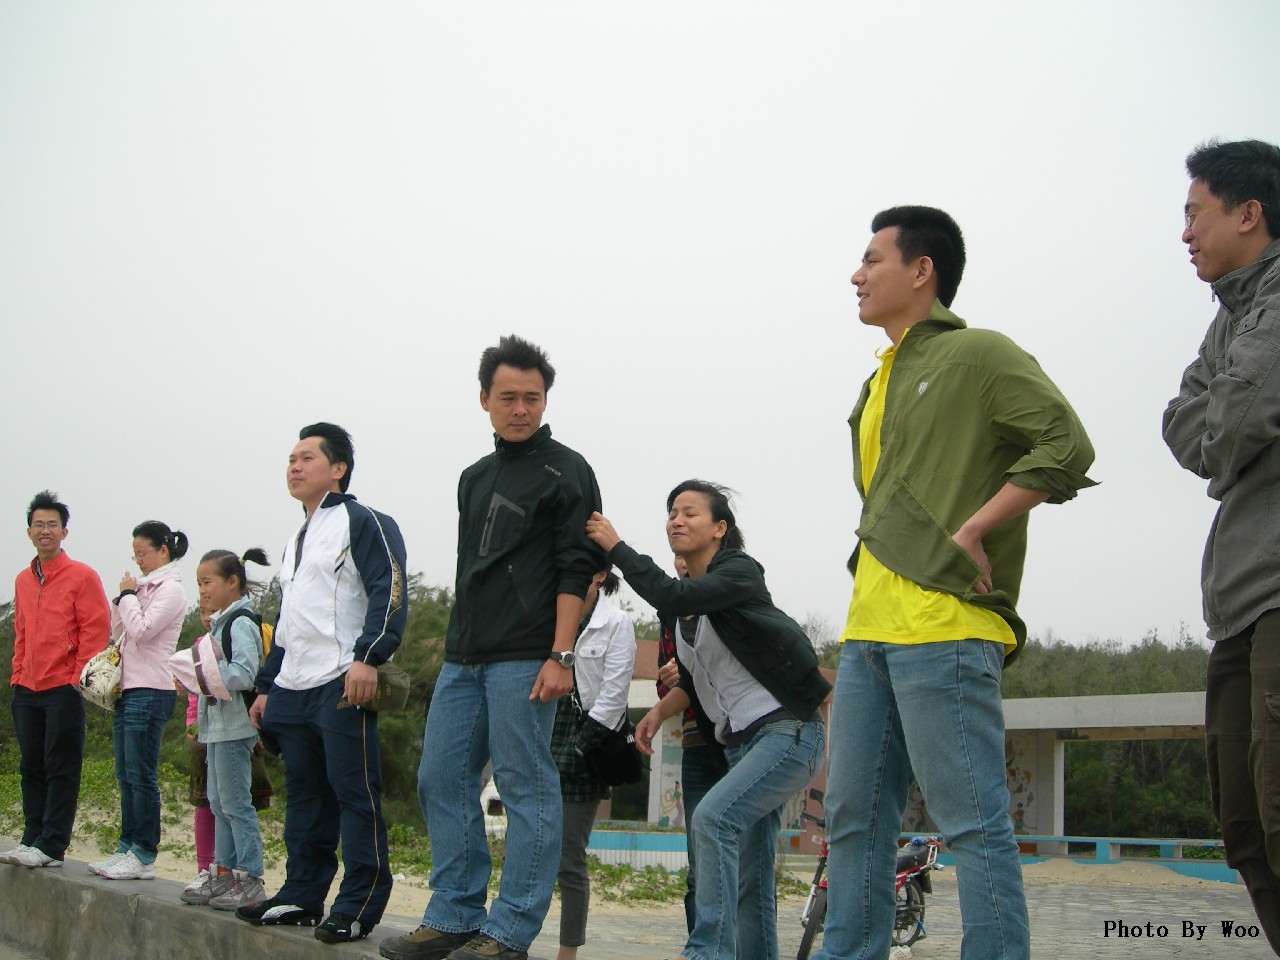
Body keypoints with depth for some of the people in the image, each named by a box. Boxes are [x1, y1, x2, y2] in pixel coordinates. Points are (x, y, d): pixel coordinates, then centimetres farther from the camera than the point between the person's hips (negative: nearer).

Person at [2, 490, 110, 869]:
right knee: (31, 767, 10)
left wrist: (79, 676, -11)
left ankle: (51, 847, 0)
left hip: (63, 689, -6)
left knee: (61, 769, -3)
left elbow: (96, 629, -8)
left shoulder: (82, 576, -5)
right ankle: (33, 838, 18)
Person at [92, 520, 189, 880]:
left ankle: (144, 857, -4)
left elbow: (142, 631, -18)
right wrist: (122, 598, 7)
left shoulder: (170, 589, -7)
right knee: (126, 775, 10)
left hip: (150, 691, -9)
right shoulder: (145, 587, 18)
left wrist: (129, 595, -6)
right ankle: (127, 848, 16)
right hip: (128, 689, 9)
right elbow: (119, 634, 20)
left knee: (141, 775, -7)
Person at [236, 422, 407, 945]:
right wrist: (267, 685, 26)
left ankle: (358, 906, -6)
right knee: (304, 797, 12)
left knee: (354, 794, -8)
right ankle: (302, 896, 18)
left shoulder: (362, 521, -2)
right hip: (293, 692, 9)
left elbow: (389, 591, -13)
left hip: (342, 686, -9)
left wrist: (367, 657, -23)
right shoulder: (295, 542, 26)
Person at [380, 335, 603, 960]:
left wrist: (560, 656, -17)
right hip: (464, 658, 8)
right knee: (441, 779, 7)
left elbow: (576, 571, -9)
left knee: (526, 787, -5)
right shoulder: (475, 477, 20)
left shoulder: (565, 471, -1)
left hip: (525, 660, -8)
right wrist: (458, 643, 18)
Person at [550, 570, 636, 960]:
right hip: (541, 745, 5)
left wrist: (580, 749, -14)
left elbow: (612, 695, -8)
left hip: (581, 754, -5)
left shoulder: (616, 624, -2)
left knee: (569, 860, -3)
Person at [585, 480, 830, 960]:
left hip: (787, 731, -9)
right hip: (740, 741, 9)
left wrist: (615, 546, -21)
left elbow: (672, 597, -29)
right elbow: (693, 679, 21)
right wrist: (659, 711, 3)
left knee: (713, 818, -25)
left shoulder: (740, 572, -11)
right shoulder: (687, 602, 12)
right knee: (750, 878, 6)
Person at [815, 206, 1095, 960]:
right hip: (870, 629, 9)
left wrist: (973, 532, -14)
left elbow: (1066, 446, -11)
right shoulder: (882, 382, 23)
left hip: (944, 628, -9)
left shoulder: (978, 354, -2)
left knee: (973, 822, -7)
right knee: (855, 820, 10)